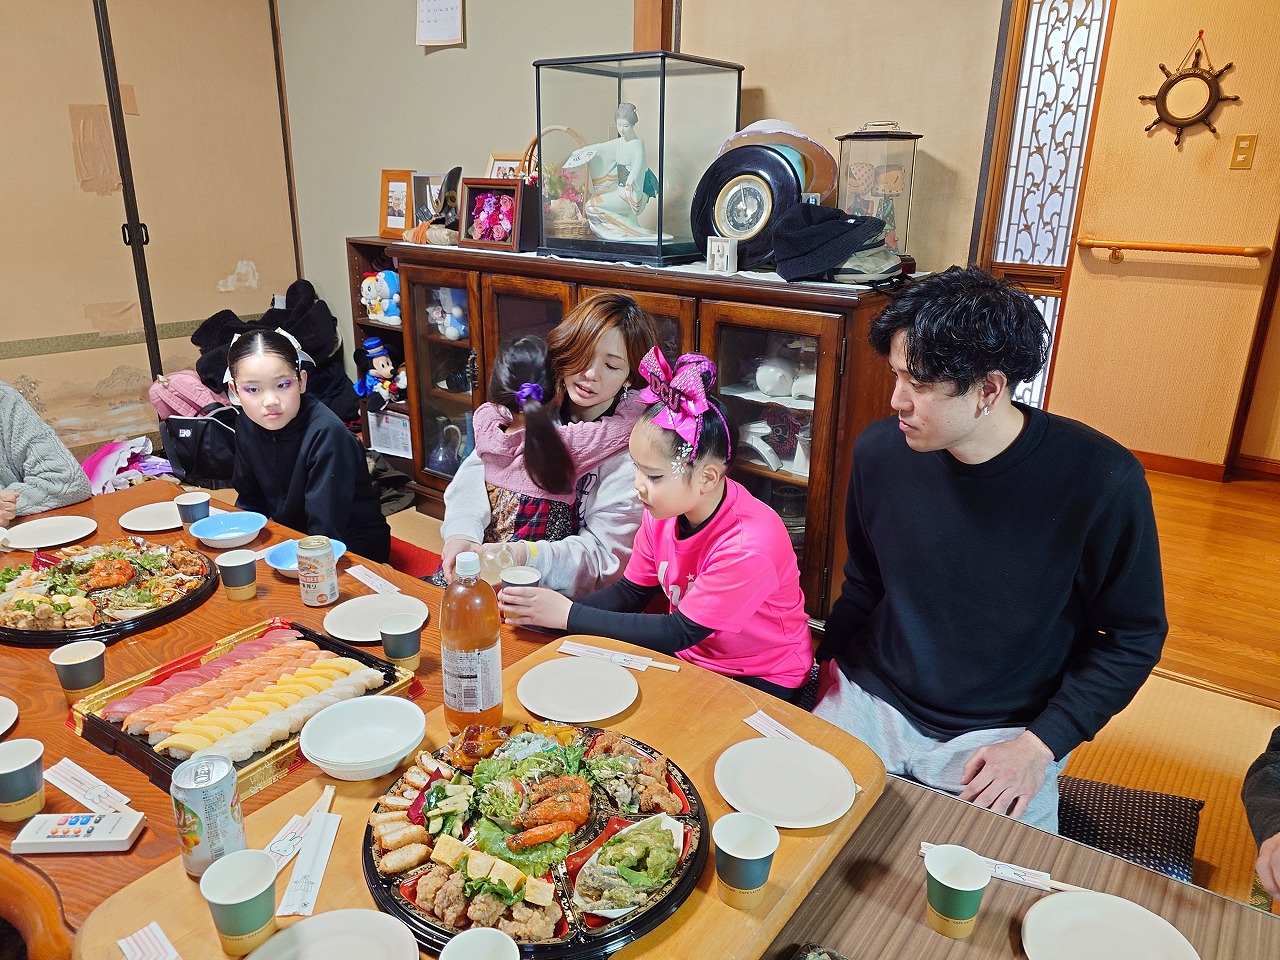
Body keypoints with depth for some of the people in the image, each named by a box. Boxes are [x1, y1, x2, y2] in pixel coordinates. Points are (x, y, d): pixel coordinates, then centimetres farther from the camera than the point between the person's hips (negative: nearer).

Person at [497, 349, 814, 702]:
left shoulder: (749, 546, -29)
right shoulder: (664, 511, -10)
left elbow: (680, 632, -23)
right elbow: (630, 593, 1)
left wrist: (568, 615, -23)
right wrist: (550, 609, -16)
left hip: (760, 682, -5)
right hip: (691, 656, 6)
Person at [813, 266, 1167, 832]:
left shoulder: (1102, 482, -19)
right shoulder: (880, 452, -9)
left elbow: (1134, 636, -6)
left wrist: (1039, 745, -12)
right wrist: (825, 669, -1)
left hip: (1000, 733, -2)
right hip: (870, 701, 3)